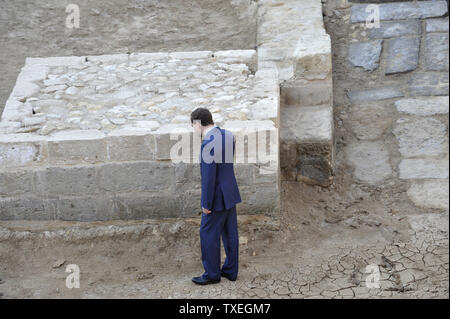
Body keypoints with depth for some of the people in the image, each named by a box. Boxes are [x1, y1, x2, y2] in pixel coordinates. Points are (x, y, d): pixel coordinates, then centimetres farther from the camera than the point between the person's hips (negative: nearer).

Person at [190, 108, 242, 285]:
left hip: (217, 197, -8)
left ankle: (212, 274, 15)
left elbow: (209, 177, -23)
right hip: (230, 193, 9)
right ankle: (230, 271, 26)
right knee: (230, 233, 15)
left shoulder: (208, 144, -24)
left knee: (208, 234, 5)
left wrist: (206, 204, -14)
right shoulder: (228, 135, 2)